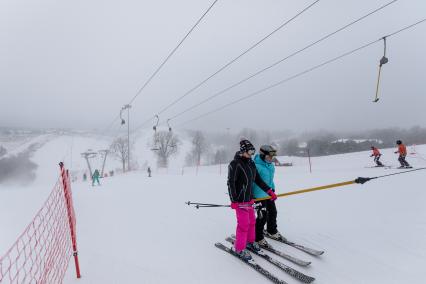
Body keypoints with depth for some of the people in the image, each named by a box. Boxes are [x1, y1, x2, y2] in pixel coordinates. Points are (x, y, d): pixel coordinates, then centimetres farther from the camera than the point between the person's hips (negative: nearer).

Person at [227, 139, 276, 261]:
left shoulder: (251, 164, 10)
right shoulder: (235, 164, -15)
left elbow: (258, 180, 17)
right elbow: (231, 183, -16)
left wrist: (269, 191, 15)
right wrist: (234, 201, -20)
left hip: (249, 198, 8)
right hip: (240, 200, -8)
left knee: (252, 221, 17)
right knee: (244, 224, -4)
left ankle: (250, 241, 37)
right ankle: (239, 248, 12)